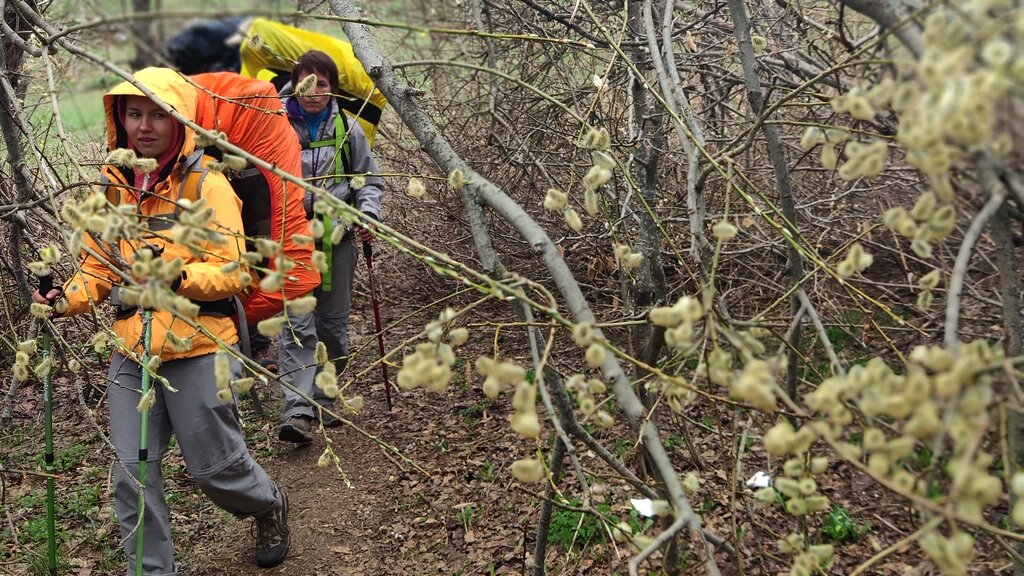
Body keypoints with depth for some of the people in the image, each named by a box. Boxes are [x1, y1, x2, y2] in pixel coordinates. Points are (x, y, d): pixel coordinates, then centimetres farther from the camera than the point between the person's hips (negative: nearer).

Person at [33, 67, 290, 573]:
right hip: (132, 354, 5)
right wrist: (68, 298, -6)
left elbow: (231, 271, -13)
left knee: (214, 465, 6)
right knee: (133, 472, 3)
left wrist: (178, 277, -31)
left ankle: (269, 507, 38)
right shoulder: (111, 186, 8)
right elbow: (97, 267, 14)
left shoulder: (207, 185, -7)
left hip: (199, 350, -4)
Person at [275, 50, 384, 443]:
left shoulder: (347, 128, 5)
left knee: (333, 324, 10)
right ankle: (298, 411, -14)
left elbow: (369, 179, 12)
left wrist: (368, 215, -4)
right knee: (296, 325, -10)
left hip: (337, 238, 2)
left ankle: (323, 400, 25)